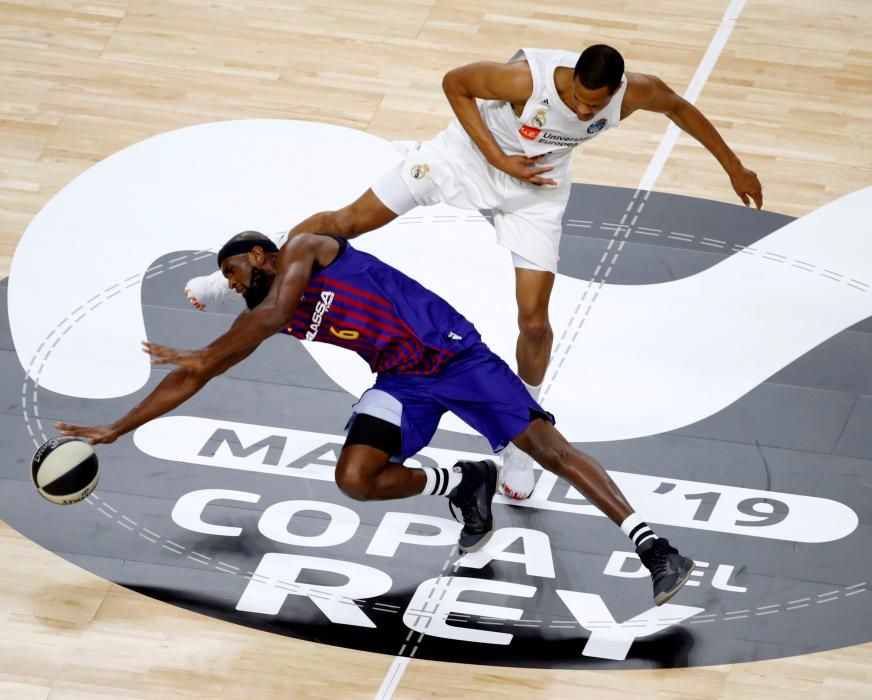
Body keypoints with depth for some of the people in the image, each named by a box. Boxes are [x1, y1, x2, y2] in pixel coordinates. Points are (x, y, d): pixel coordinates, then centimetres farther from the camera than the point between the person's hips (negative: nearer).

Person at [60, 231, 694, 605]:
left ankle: (653, 547, -19)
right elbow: (193, 380, 12)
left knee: (548, 446, -16)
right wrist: (112, 431, 8)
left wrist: (201, 357, -21)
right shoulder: (261, 317, 12)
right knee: (355, 478, -16)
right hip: (402, 382, 7)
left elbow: (273, 312, -25)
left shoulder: (303, 250, -6)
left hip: (454, 351, -7)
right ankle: (464, 486, 6)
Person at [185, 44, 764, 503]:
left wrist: (734, 167, 5)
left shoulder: (635, 93, -28)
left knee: (534, 320, -4)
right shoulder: (526, 77, -38)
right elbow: (455, 83, -21)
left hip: (537, 189, 2)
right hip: (471, 154, -2)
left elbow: (680, 108, -5)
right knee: (350, 220, 1)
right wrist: (500, 158, -24)